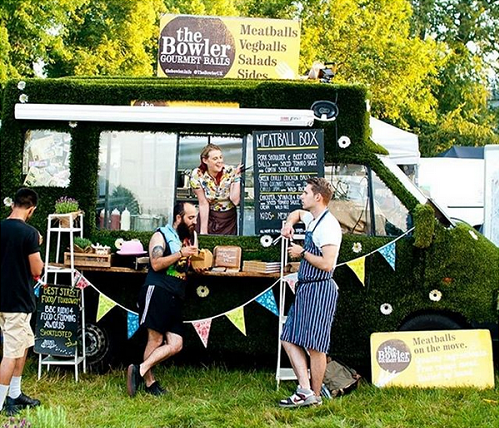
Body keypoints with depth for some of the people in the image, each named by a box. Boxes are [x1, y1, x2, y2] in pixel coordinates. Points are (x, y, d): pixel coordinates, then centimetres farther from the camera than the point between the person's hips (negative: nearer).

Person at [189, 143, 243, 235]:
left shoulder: (230, 172, -14)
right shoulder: (197, 175, -15)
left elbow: (235, 201, -20)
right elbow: (203, 204, -12)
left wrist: (237, 177, -23)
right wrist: (203, 230, -14)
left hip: (229, 219, 0)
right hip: (207, 216, 0)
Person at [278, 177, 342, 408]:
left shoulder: (328, 225, -15)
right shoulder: (311, 219, 13)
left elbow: (327, 264, -24)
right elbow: (297, 213, 39)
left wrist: (302, 252, -10)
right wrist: (289, 222, 16)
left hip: (320, 289, -10)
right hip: (305, 288, 10)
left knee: (314, 346, -3)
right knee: (290, 339, 7)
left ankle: (315, 396, 8)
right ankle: (304, 390, 5)